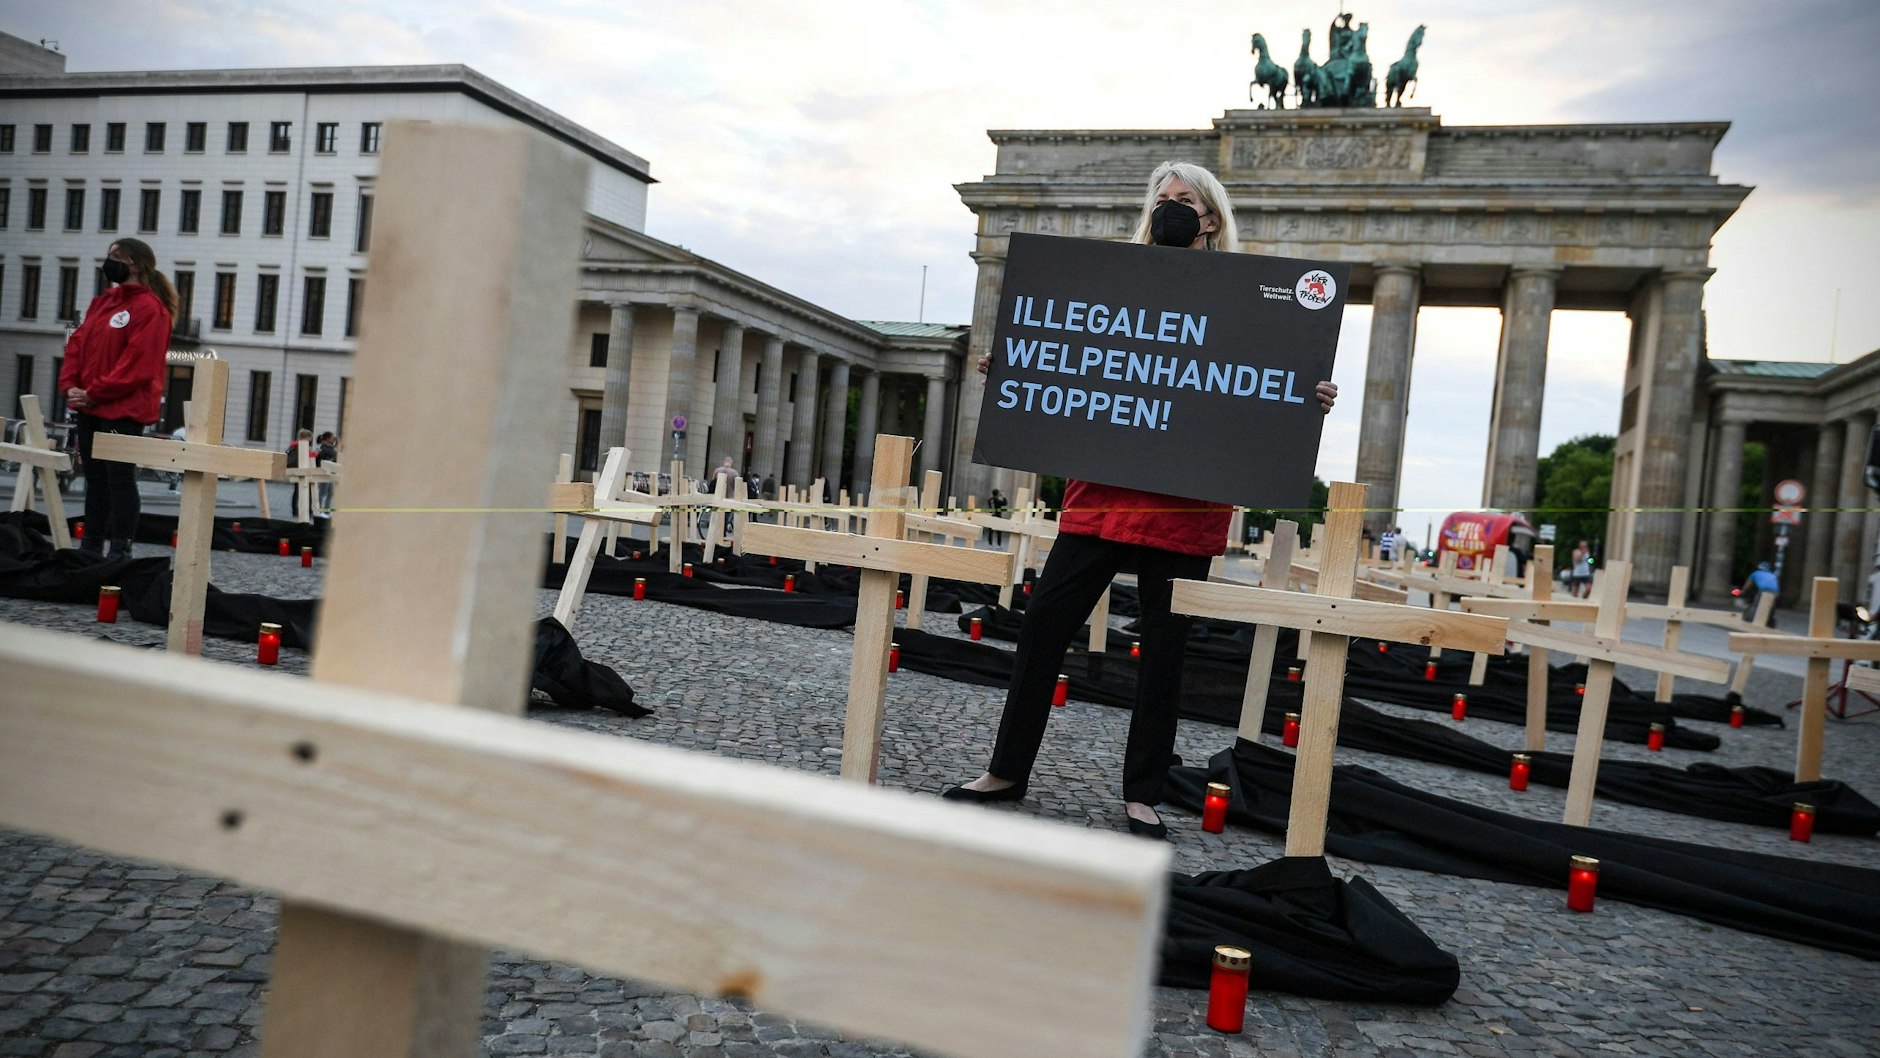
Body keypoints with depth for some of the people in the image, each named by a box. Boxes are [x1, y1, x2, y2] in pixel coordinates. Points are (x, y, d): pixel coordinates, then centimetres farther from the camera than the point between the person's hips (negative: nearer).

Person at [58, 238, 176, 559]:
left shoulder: (149, 308, -11)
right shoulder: (101, 302, 16)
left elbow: (138, 363, -18)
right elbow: (77, 344, 15)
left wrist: (95, 392, -16)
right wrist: (70, 385, 0)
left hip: (123, 410, -8)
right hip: (89, 408, 9)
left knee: (120, 479, -4)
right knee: (95, 478, 14)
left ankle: (120, 549, 1)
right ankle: (91, 545, 22)